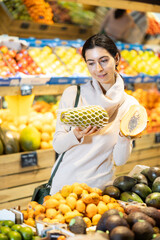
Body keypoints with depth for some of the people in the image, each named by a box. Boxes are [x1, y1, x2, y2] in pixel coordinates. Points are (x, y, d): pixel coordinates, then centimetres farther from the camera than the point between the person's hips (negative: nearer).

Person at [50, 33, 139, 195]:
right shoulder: (72, 94, -4)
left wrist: (124, 136, -20)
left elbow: (120, 160, -2)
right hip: (64, 182, 0)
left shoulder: (129, 104, -1)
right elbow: (57, 145, -3)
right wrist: (76, 135, -22)